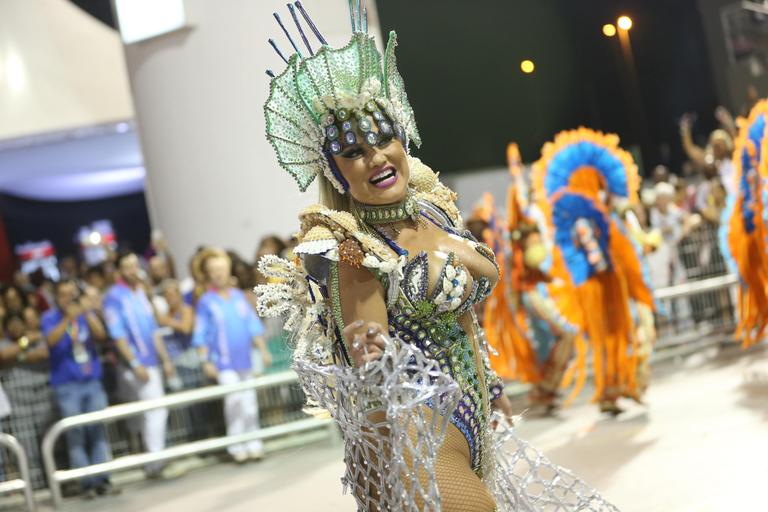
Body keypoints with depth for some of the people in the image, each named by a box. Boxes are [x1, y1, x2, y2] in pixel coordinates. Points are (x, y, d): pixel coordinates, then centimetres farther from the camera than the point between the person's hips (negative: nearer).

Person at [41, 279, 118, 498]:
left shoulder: (87, 313, 7)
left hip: (93, 381, 3)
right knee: (76, 435, -6)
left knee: (98, 431, 0)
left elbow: (101, 335, -8)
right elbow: (51, 340, -18)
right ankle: (87, 482, -5)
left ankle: (102, 479, 3)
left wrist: (87, 313, -23)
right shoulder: (50, 318, 1)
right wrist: (68, 318, -31)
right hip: (66, 385, -3)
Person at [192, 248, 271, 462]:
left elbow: (254, 325, 12)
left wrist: (263, 350, 10)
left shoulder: (239, 295, 8)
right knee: (235, 398, -19)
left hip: (244, 360, 4)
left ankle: (253, 444, 18)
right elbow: (201, 335, -2)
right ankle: (236, 446, -10)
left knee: (249, 401, 8)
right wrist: (206, 361, -7)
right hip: (223, 362, -4)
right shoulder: (206, 301, -2)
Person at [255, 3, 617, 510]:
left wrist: (494, 392, 22)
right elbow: (367, 359, -22)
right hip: (415, 434, -8)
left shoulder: (434, 209, 6)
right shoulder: (352, 247, -17)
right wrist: (373, 357, -41)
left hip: (473, 423, 8)